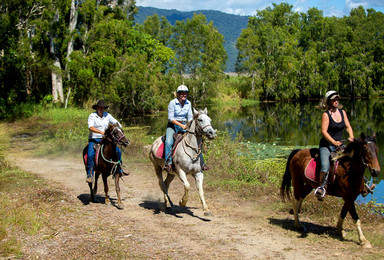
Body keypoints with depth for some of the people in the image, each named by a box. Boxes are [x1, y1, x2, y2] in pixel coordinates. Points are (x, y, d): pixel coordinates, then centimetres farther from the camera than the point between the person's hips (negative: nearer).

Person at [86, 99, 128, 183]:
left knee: (118, 151, -4)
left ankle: (119, 170, 13)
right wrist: (101, 132, -34)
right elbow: (91, 128, -22)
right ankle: (90, 175, -19)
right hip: (94, 139, -5)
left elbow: (116, 122, 17)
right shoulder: (92, 116, -7)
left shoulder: (107, 115, 8)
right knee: (90, 155, -28)